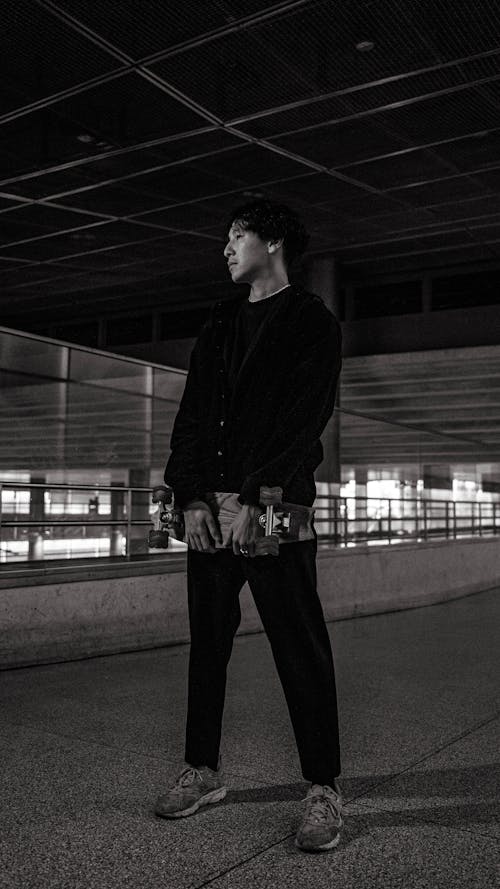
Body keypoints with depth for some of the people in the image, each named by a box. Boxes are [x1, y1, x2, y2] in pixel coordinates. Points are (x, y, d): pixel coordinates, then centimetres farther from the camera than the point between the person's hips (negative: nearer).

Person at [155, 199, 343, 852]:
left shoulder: (312, 322, 2)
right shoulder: (220, 326, 20)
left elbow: (304, 418, -10)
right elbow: (192, 414, 11)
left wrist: (252, 500, -17)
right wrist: (193, 497, -3)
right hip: (210, 509, 6)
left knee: (301, 651, -1)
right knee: (207, 644, 11)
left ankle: (324, 790, 11)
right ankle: (204, 772, 25)